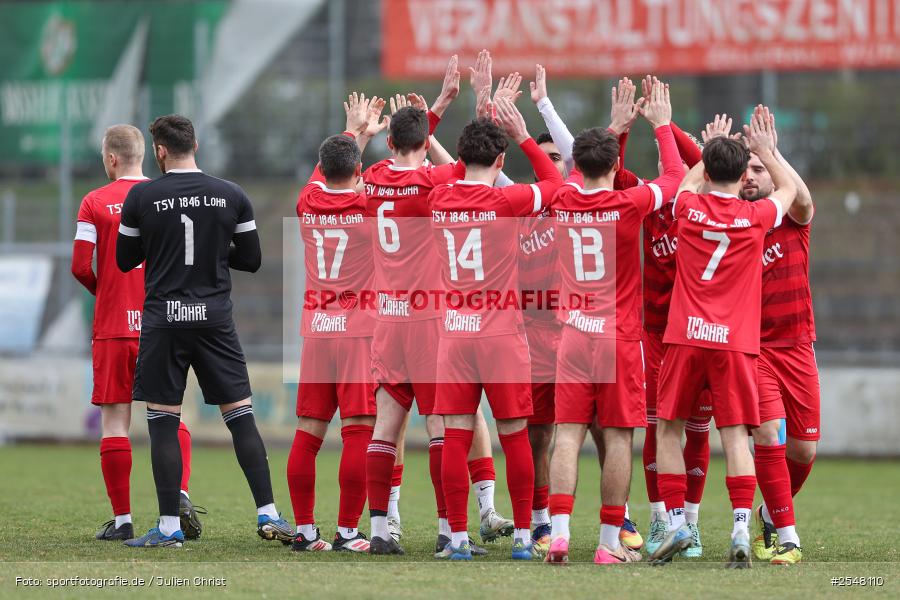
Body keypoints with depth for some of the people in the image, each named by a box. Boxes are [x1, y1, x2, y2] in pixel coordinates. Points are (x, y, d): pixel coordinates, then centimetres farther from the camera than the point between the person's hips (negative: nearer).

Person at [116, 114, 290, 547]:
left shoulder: (141, 197, -4)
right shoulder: (232, 197, 1)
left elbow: (125, 260, 6)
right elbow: (251, 260, 7)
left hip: (163, 320, -2)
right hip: (215, 317, 2)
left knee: (163, 421, 3)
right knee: (241, 415, 5)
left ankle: (169, 527, 2)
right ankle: (268, 515, 0)